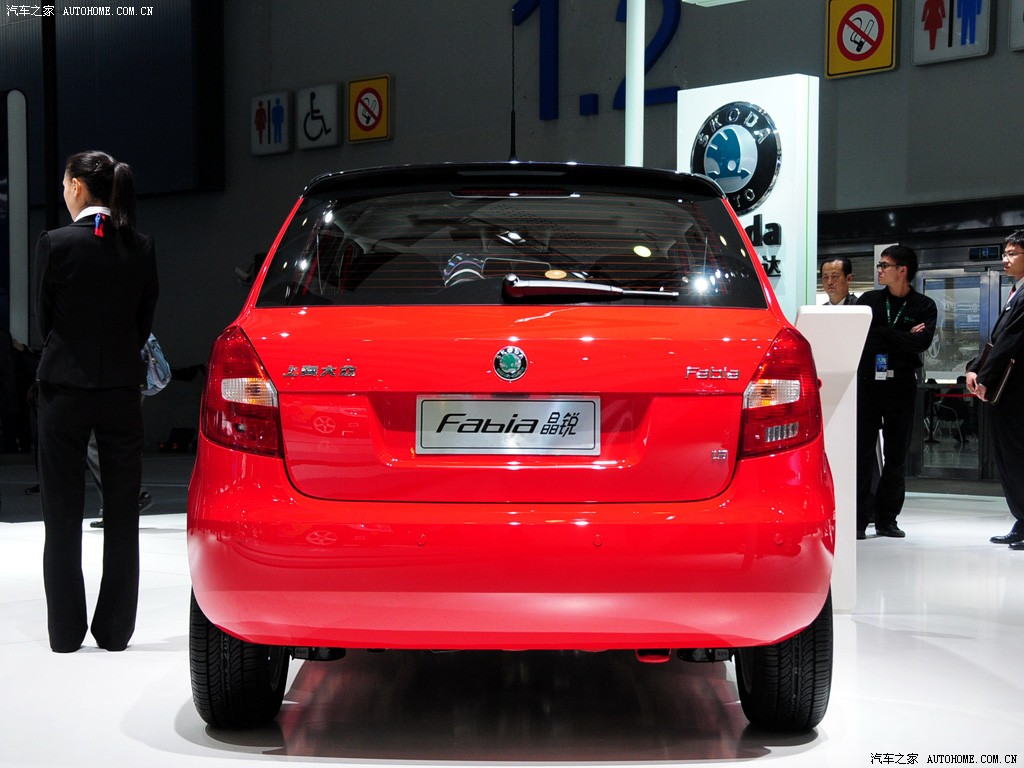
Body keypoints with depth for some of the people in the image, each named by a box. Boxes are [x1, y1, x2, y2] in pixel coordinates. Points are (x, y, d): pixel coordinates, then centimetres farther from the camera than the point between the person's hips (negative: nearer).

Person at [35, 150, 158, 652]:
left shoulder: (56, 244, -10)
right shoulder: (141, 248, 0)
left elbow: (46, 319, -1)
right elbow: (145, 321, 5)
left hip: (65, 386, -2)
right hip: (121, 388, 3)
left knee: (62, 517, 8)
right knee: (122, 516, 10)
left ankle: (66, 633, 13)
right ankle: (114, 630, 14)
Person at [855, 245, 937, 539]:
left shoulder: (924, 306, 6)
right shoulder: (869, 300, 11)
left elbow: (922, 341, -11)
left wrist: (881, 335, -7)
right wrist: (902, 337, -7)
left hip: (901, 385, 0)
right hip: (867, 382, 0)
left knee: (897, 455, 4)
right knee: (862, 452, -4)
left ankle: (886, 519, 12)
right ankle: (858, 519, -2)